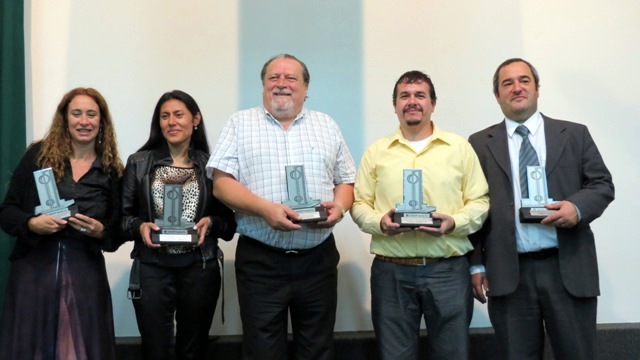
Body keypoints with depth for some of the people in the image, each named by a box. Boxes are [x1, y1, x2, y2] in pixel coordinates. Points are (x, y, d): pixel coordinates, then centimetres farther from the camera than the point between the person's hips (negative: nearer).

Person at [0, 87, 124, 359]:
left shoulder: (111, 169, 4)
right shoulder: (38, 155, 1)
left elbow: (117, 232, 7)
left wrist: (100, 231, -13)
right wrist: (32, 223, -16)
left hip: (86, 272, 1)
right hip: (33, 268, 0)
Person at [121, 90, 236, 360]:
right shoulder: (139, 163, 4)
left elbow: (229, 221, 4)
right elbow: (122, 215, 4)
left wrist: (210, 223, -15)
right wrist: (139, 227, -16)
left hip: (200, 269, 0)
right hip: (152, 269, 0)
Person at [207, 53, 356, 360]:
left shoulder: (326, 125, 13)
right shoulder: (241, 123, 5)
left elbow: (346, 181, 14)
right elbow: (222, 183, -4)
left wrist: (339, 206, -8)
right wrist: (265, 208, -19)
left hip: (317, 259, 3)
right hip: (259, 260, -2)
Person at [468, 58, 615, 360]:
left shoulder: (574, 134, 10)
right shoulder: (480, 143, 8)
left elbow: (602, 184, 9)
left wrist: (578, 207, -14)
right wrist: (476, 264, 1)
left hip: (568, 268, 1)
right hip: (508, 273, 0)